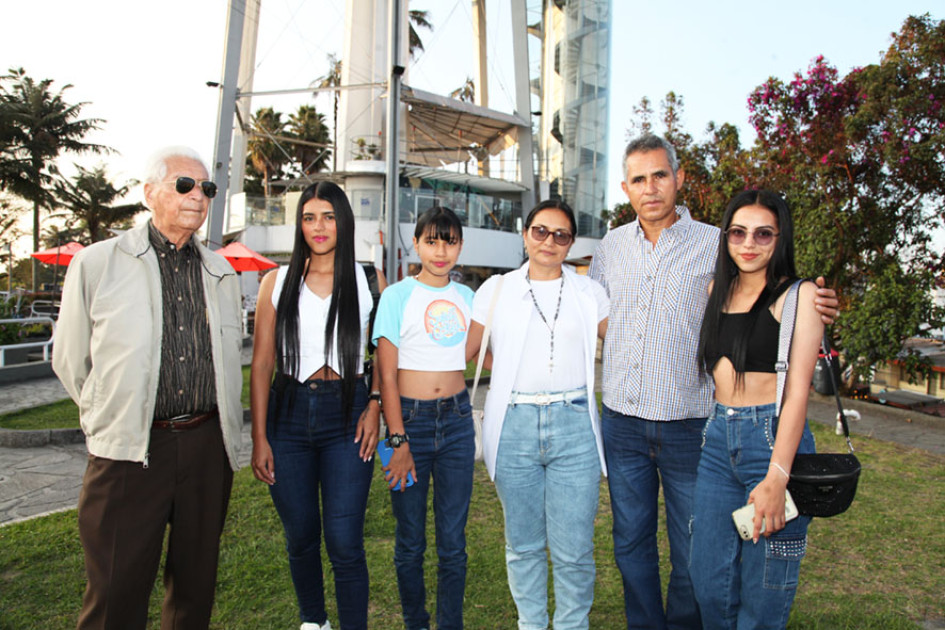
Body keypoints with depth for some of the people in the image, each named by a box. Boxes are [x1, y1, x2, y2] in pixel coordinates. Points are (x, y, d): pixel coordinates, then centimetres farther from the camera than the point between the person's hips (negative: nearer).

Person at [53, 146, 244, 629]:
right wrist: (111, 421, 10)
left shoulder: (222, 274, 11)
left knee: (197, 581, 14)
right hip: (128, 451, -3)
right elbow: (70, 362, 6)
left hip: (208, 447, 3)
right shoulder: (95, 264, 0)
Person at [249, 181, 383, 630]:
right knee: (300, 537, 14)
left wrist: (375, 407, -7)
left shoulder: (368, 280, 4)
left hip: (346, 415, -2)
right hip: (289, 413, 2)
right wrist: (259, 437, -1)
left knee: (344, 542, -5)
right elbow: (261, 363, 4)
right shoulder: (278, 282, 6)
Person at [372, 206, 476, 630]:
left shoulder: (466, 297, 8)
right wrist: (398, 441, -11)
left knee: (453, 540, 8)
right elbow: (386, 376, -7)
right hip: (410, 419, -3)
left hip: (457, 420, 3)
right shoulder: (398, 296, -3)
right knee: (410, 541, 7)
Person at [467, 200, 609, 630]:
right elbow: (460, 353, 12)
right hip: (515, 425, 1)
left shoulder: (589, 293, 8)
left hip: (574, 425, 0)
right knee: (523, 545, 13)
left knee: (574, 551, 2)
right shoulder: (496, 290, 8)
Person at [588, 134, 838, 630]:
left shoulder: (716, 245, -4)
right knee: (631, 543, 17)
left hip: (689, 426, -2)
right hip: (622, 424, 3)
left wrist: (814, 310, -18)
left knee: (692, 553, 12)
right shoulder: (612, 246, 6)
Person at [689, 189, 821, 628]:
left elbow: (797, 390, -12)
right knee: (708, 581, 11)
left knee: (763, 593, 5)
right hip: (718, 441, 5)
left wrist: (776, 478, -19)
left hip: (773, 439, -5)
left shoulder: (797, 295, -5)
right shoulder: (718, 290, 11)